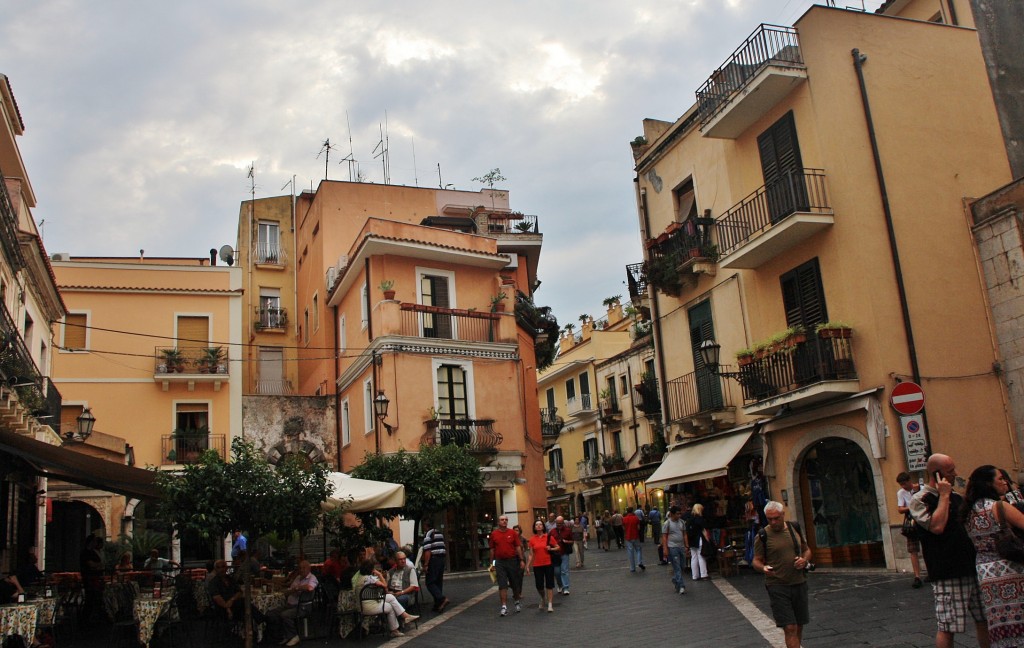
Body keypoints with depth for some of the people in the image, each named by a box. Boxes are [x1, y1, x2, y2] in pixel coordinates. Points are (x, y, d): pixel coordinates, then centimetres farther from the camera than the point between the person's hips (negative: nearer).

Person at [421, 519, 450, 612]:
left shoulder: (427, 535, -9)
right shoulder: (440, 533, 16)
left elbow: (427, 551, -16)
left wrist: (426, 564, -16)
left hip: (433, 559, -8)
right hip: (442, 558, 8)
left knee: (430, 583, -4)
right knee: (439, 582, 13)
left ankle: (442, 599, -21)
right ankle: (438, 605, 14)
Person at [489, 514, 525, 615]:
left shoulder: (512, 533, 2)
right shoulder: (493, 534, 3)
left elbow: (518, 547, 2)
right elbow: (492, 549, 7)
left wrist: (522, 560, -3)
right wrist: (492, 563, 6)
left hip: (512, 560, 0)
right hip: (500, 562, 0)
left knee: (515, 583, 11)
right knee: (502, 585, -4)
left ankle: (517, 602, 31)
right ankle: (504, 606, -4)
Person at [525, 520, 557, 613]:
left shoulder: (548, 537, -2)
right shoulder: (532, 539, 2)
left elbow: (557, 547, 6)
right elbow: (531, 554, 5)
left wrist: (551, 549, -13)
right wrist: (527, 566, 1)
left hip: (548, 564, -1)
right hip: (537, 565, 1)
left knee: (549, 584, 0)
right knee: (539, 586, 4)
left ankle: (550, 604, 8)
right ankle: (543, 599, 34)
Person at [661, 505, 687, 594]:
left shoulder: (682, 522, 9)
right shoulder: (667, 523, -7)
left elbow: (684, 534, 15)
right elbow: (664, 537, -7)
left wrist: (686, 546, 10)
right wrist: (665, 549, -12)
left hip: (681, 547, 6)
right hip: (672, 548, -5)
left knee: (681, 567, 10)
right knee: (677, 568, -6)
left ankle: (675, 581, 30)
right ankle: (681, 586, -7)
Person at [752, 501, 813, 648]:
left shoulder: (795, 529, 6)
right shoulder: (763, 536, -7)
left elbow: (806, 549, 18)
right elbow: (756, 561, -2)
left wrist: (805, 559, -4)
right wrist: (763, 568, -25)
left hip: (799, 583, 5)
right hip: (777, 586, -4)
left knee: (799, 626, 13)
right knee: (790, 628, -9)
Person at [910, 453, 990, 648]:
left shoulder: (955, 498, 16)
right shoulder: (920, 499, -7)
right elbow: (937, 526, -22)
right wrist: (944, 495, -14)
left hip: (972, 568, 7)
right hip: (947, 572, -7)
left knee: (984, 620, 12)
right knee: (947, 627, -5)